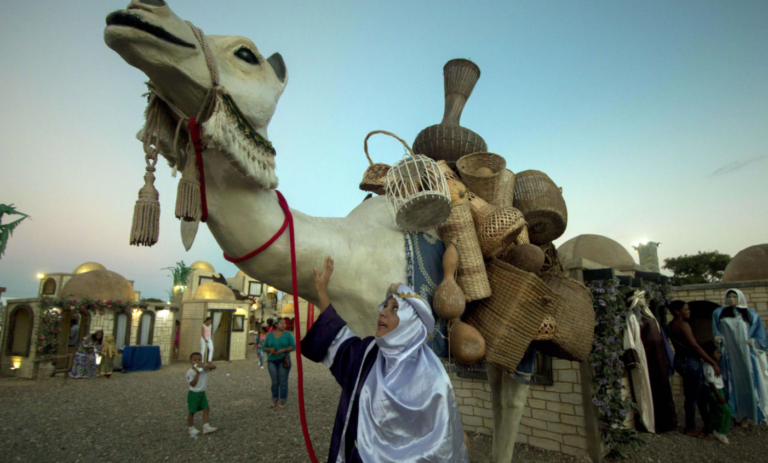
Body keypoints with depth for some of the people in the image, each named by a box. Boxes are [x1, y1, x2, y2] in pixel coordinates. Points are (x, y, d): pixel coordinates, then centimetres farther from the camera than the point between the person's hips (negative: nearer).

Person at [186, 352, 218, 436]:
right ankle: (191, 428, 24)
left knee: (206, 409, 3)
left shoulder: (204, 368, -4)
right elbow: (193, 384, -22)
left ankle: (206, 427, 8)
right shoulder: (190, 371, -18)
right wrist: (197, 373, -28)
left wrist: (205, 365, -33)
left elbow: (214, 367, -18)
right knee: (192, 412, 7)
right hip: (193, 394, -5)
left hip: (202, 393, 5)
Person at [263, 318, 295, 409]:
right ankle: (274, 401, 18)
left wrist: (283, 350, -19)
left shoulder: (288, 334, 0)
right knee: (274, 382, 6)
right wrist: (270, 349, -12)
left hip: (283, 360, -2)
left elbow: (293, 346, -6)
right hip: (272, 361, 2)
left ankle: (282, 403, 6)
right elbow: (264, 347, 9)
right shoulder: (270, 335, 7)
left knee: (283, 382, -2)